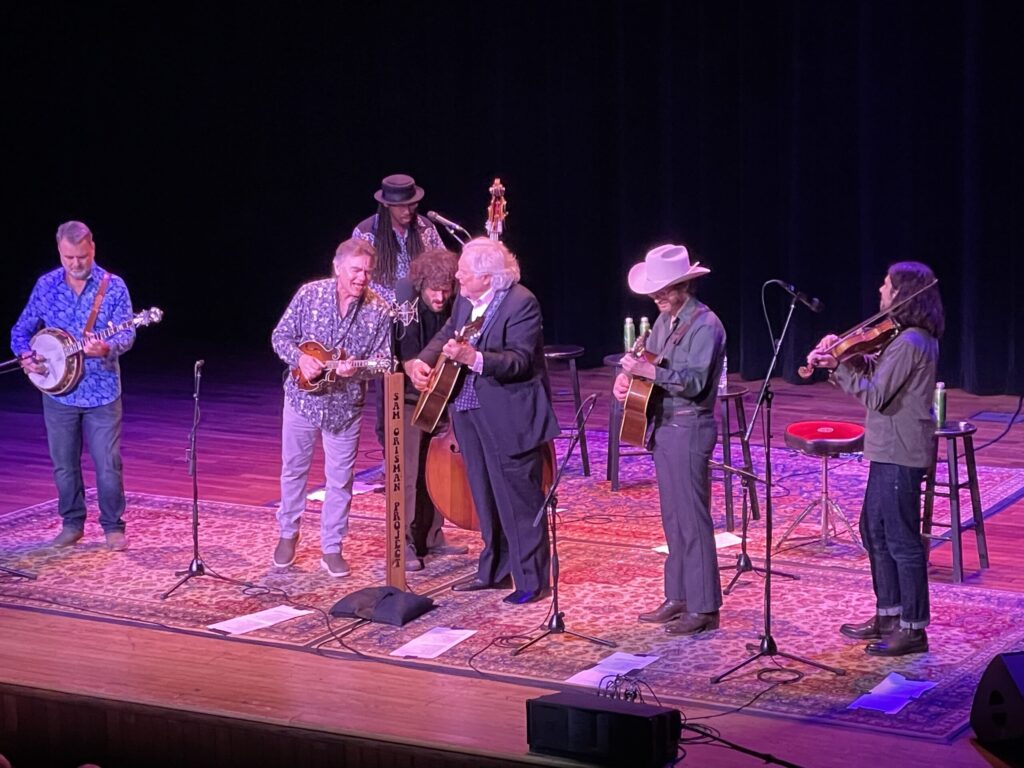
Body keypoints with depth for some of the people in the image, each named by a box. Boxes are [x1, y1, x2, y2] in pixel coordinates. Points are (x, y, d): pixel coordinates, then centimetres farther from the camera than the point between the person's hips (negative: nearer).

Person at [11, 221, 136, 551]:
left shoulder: (113, 286, -6)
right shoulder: (45, 286, 2)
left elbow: (126, 334, -13)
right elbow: (21, 330, 10)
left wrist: (107, 347, -34)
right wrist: (25, 355, -10)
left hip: (102, 392, -2)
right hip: (58, 391, 3)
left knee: (108, 464, -2)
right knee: (63, 464, 10)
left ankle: (113, 526, 12)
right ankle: (72, 523, 25)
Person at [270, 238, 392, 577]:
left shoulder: (378, 310, -10)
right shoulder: (310, 294, -10)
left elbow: (383, 360, -6)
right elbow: (281, 336, -2)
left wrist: (356, 369, -27)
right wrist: (300, 358, -21)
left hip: (345, 405, 0)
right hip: (302, 396, 0)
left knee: (340, 479, 5)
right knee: (293, 469, 14)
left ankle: (332, 549, 16)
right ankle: (288, 534, 33)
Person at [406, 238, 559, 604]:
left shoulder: (521, 303, -19)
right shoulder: (465, 299, 5)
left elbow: (520, 361, -24)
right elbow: (446, 335, 19)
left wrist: (472, 358, -37)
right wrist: (420, 361, 0)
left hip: (509, 417, -9)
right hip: (470, 410, 9)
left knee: (519, 498, -3)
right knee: (485, 496, 17)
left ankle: (533, 581, 4)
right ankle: (495, 571, 30)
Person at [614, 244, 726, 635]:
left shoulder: (705, 325, -15)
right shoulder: (665, 320, 12)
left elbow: (694, 382, -23)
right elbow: (650, 361, 20)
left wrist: (647, 371, -28)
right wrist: (627, 376, -1)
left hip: (689, 429, -9)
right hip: (663, 427, 9)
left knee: (692, 519, -6)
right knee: (673, 519, 14)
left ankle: (704, 608, -1)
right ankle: (678, 598, 22)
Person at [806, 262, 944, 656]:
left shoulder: (908, 343, -21)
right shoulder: (916, 337, 11)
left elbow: (875, 396, -22)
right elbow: (874, 369, 11)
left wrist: (840, 367, -14)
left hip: (899, 454, -11)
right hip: (890, 450, 11)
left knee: (902, 539, -3)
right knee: (874, 530, 19)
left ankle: (913, 628, 4)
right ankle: (888, 616, 29)